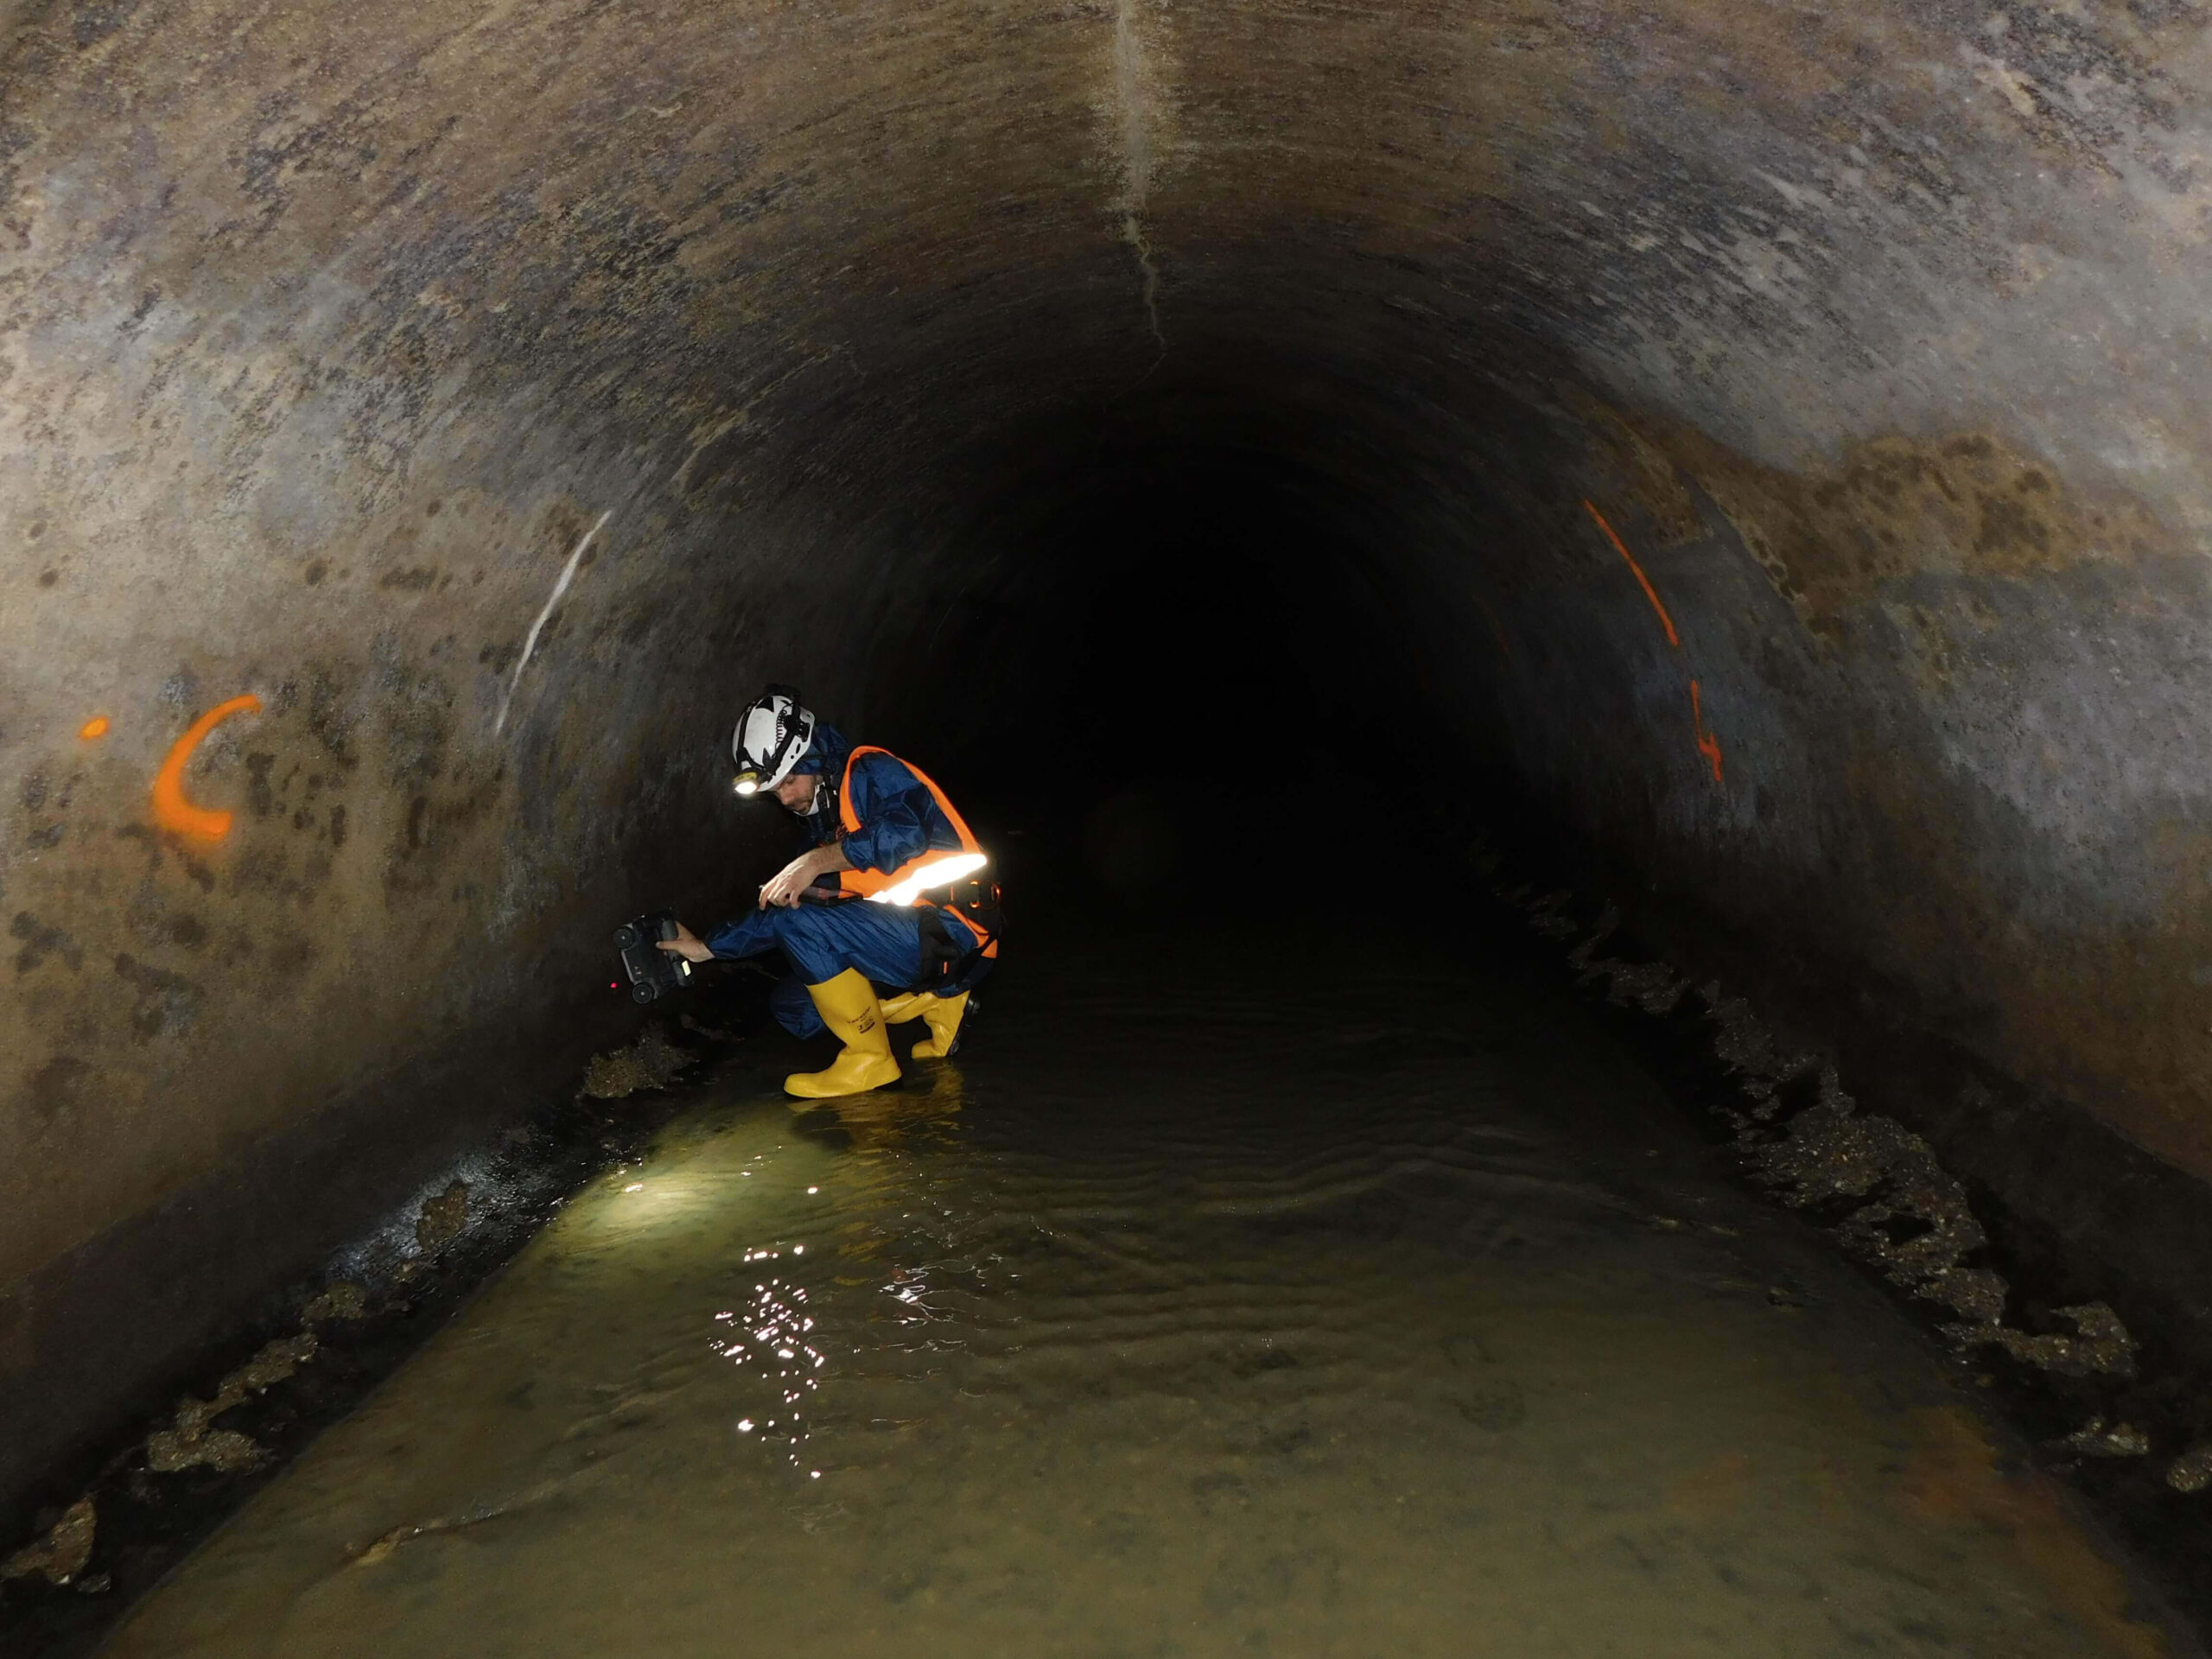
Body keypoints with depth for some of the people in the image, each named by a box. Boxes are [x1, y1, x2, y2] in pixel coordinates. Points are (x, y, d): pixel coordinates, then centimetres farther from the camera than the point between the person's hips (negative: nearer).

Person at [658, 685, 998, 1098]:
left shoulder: (871, 771, -8)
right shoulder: (823, 814, 18)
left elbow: (906, 831, -31)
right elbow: (784, 907, 20)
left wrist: (818, 860, -27)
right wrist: (707, 947, 16)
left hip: (950, 937, -10)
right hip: (905, 934, 10)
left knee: (800, 923, -23)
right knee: (789, 1005, 11)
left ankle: (869, 1059, -11)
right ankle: (934, 1001, 9)